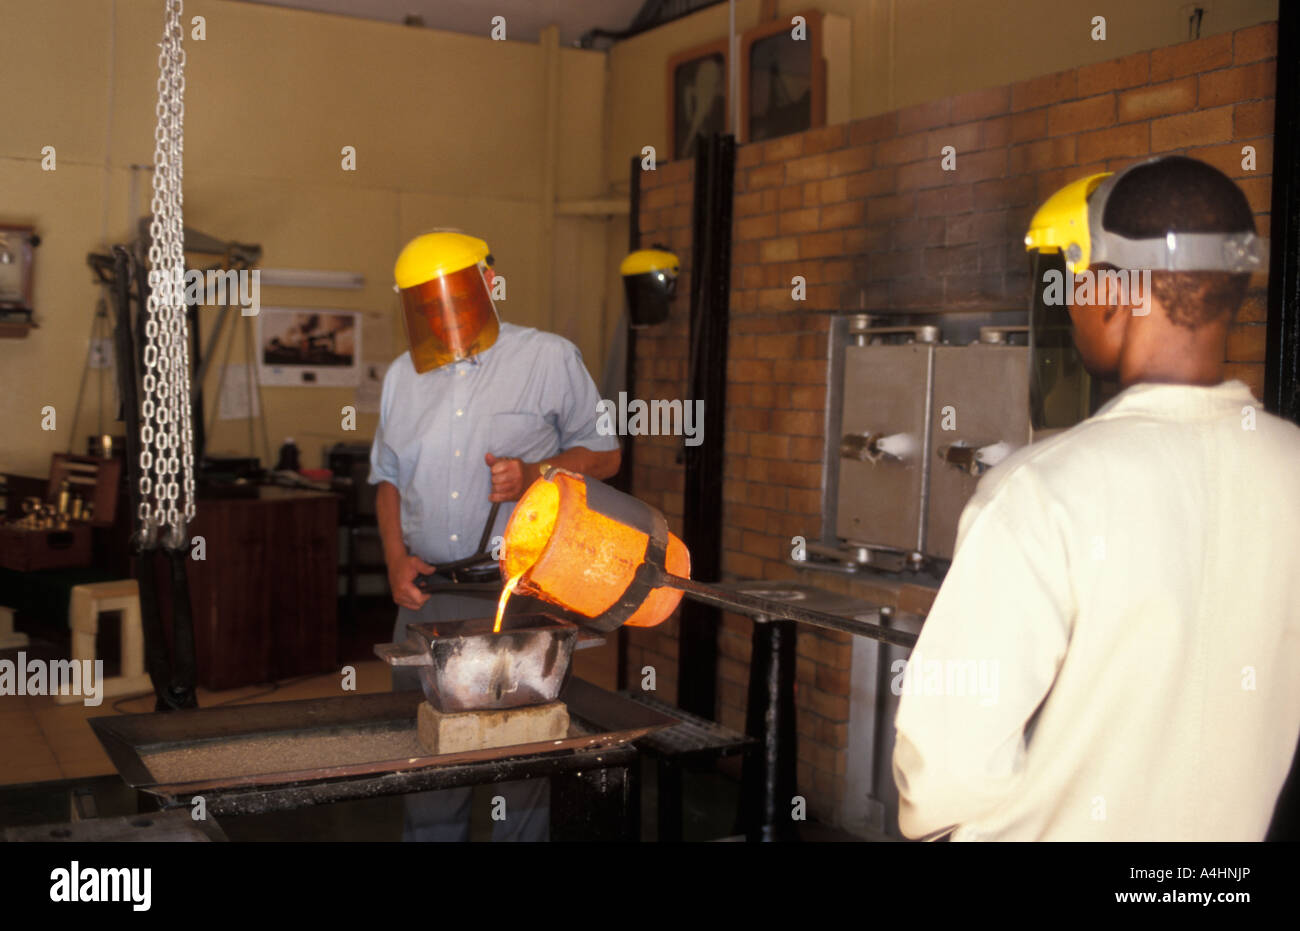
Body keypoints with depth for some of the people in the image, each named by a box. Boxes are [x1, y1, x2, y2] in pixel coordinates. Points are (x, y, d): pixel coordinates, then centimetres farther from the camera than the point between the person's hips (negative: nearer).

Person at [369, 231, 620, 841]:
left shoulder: (549, 359, 1)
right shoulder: (402, 375, 14)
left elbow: (604, 454, 4)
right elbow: (388, 478, 20)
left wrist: (532, 475, -14)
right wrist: (396, 558, 4)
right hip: (427, 592, 4)